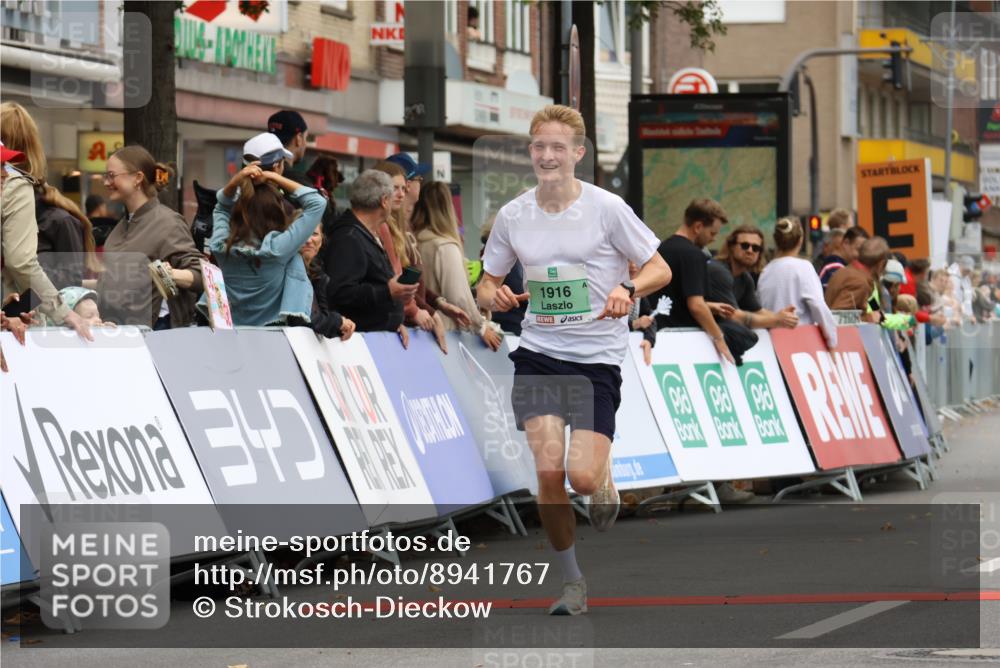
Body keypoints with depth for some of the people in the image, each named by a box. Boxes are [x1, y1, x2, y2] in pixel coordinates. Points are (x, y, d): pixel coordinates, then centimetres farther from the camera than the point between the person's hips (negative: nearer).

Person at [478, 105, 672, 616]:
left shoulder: (606, 208, -6)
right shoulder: (513, 215, 3)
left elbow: (660, 270, 0)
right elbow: (486, 286, 14)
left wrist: (628, 290, -21)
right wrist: (493, 296, -10)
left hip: (597, 358, -2)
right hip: (538, 355, 2)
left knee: (582, 477, -16)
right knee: (548, 470, -15)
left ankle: (604, 478, 25)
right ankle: (572, 582, 4)